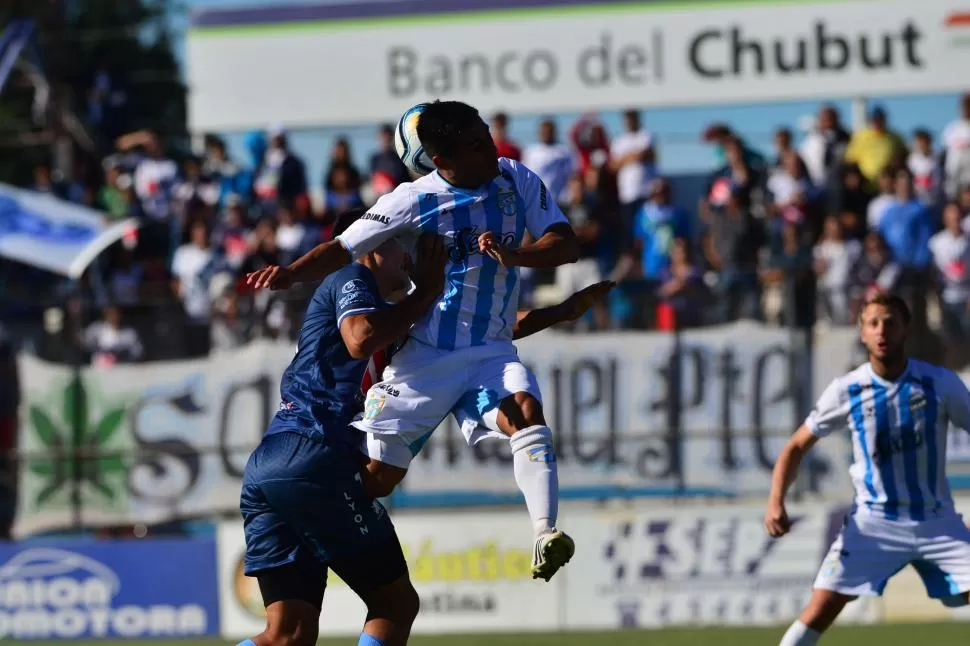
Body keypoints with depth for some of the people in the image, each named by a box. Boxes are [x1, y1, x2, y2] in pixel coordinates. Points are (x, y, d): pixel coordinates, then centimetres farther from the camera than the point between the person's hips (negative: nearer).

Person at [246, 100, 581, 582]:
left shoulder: (518, 181, 0)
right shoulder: (414, 201, -8)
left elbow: (567, 245, -4)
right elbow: (345, 249, -4)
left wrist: (511, 256, -23)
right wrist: (291, 273, -22)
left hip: (491, 352, 1)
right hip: (421, 356, -1)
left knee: (526, 413, -29)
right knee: (377, 469, 1)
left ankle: (545, 538, -40)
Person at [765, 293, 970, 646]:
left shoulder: (941, 383, -7)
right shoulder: (846, 391, -6)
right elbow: (797, 447, 4)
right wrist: (776, 502, -11)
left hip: (937, 522, 0)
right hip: (873, 521, 0)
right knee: (820, 611, -11)